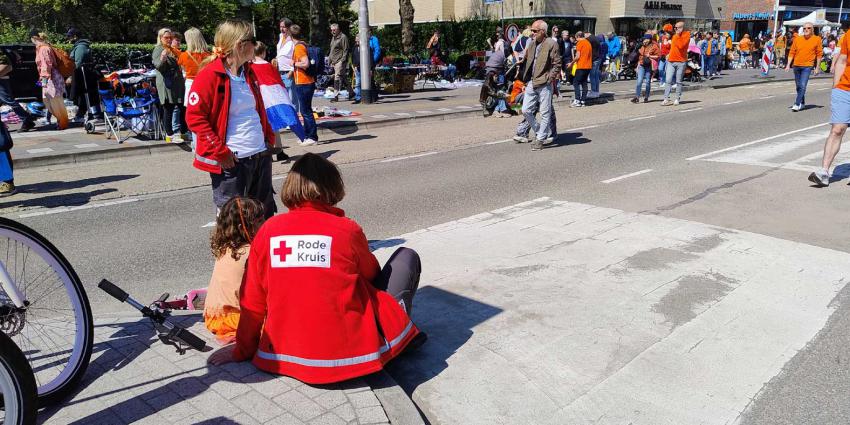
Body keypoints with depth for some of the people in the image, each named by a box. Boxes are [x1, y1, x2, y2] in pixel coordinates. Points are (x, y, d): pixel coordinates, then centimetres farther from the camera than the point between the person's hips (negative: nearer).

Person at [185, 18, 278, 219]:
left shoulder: (248, 72, 12)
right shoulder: (210, 75, -11)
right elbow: (195, 117, -14)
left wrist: (269, 137, 13)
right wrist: (220, 151, -17)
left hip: (261, 155, 8)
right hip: (231, 161, -7)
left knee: (265, 214, 16)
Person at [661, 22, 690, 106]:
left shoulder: (686, 35, -4)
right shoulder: (674, 35, 15)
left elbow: (681, 45, -20)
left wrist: (677, 35, -15)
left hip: (681, 62, -5)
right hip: (671, 61, 5)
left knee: (679, 82, 3)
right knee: (668, 81, -5)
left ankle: (677, 99, 11)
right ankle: (666, 99, -6)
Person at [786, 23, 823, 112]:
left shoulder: (817, 39, 0)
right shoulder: (797, 39, 6)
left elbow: (819, 54, 2)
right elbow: (792, 52, 7)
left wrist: (817, 67, 0)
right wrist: (788, 65, -1)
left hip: (807, 66, -4)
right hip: (796, 66, 4)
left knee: (803, 86, -14)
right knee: (798, 86, 12)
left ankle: (797, 104, -15)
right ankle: (802, 103, 27)